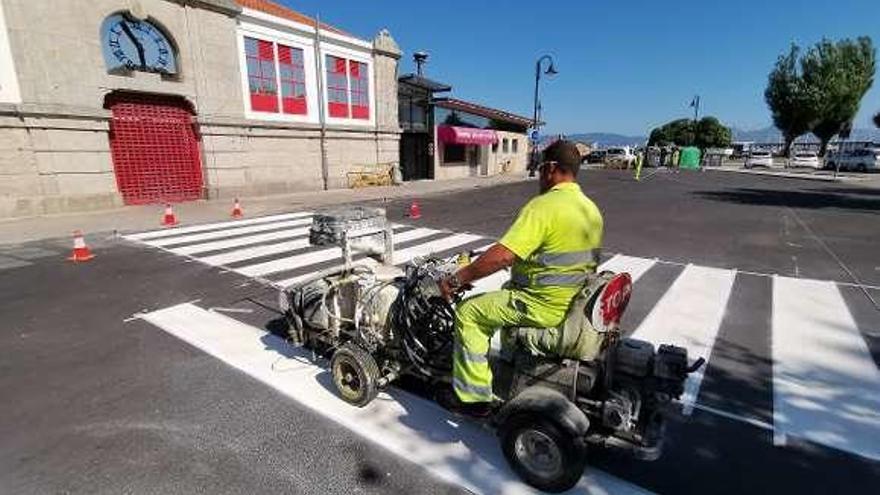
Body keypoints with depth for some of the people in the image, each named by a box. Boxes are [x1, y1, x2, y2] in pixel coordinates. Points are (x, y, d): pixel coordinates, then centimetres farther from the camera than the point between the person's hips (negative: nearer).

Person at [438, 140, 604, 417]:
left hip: (545, 307, -9)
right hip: (576, 301, 10)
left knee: (468, 313, -2)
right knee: (507, 290, 31)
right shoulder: (591, 208, 7)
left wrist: (456, 280, -20)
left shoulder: (543, 206, -22)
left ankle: (473, 398, 5)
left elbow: (502, 257, -30)